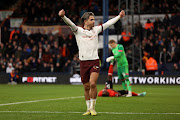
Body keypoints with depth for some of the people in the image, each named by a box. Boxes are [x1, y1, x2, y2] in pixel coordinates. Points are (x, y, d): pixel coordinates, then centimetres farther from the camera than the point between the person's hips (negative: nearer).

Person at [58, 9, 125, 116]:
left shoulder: (96, 29, 13)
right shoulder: (78, 30, 2)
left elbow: (108, 24, 24)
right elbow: (70, 23, -15)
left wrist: (119, 16, 28)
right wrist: (63, 16, -34)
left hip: (95, 61, 1)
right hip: (83, 62, -1)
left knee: (92, 84, -17)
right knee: (86, 87, 4)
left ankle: (93, 108, -6)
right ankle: (88, 109, 18)